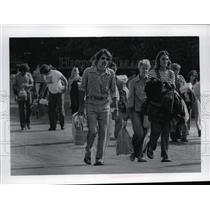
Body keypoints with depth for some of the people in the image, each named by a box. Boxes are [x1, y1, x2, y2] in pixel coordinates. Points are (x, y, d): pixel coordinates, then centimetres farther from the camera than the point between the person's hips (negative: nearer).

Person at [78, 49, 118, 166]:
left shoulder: (111, 73, 2)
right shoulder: (88, 72, -3)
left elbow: (113, 91, 8)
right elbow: (82, 89, 4)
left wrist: (116, 107, 5)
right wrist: (81, 105, 2)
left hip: (105, 105, 2)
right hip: (91, 104, -2)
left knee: (103, 132, -1)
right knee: (93, 131, -12)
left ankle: (100, 158, 7)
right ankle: (88, 151, 13)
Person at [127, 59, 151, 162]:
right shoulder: (133, 82, 3)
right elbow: (130, 97, 4)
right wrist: (129, 109, -2)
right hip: (136, 110, -2)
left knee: (144, 133, 1)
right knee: (138, 133, -13)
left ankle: (139, 155, 11)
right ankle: (135, 151, 9)